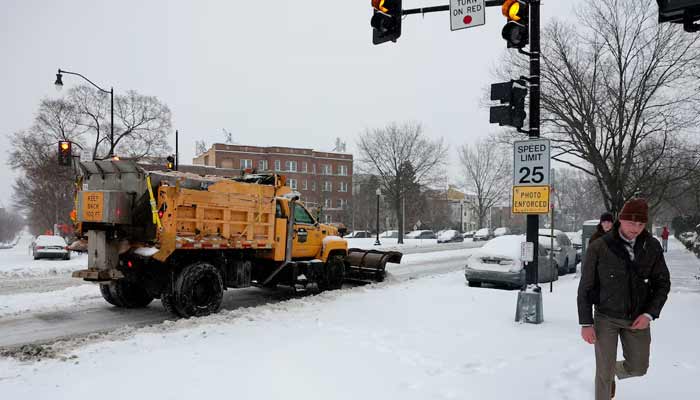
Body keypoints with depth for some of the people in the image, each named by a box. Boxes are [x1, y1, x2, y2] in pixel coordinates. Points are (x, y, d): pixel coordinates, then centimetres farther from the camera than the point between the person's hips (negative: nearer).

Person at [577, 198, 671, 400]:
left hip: (637, 319, 3)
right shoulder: (598, 248, -14)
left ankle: (613, 371, 47)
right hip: (606, 318, -3)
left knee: (638, 368, 15)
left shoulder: (652, 247, -5)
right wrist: (586, 323, -9)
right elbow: (585, 288, -8)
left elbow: (662, 283, 3)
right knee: (604, 372, 0)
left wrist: (650, 314, -10)